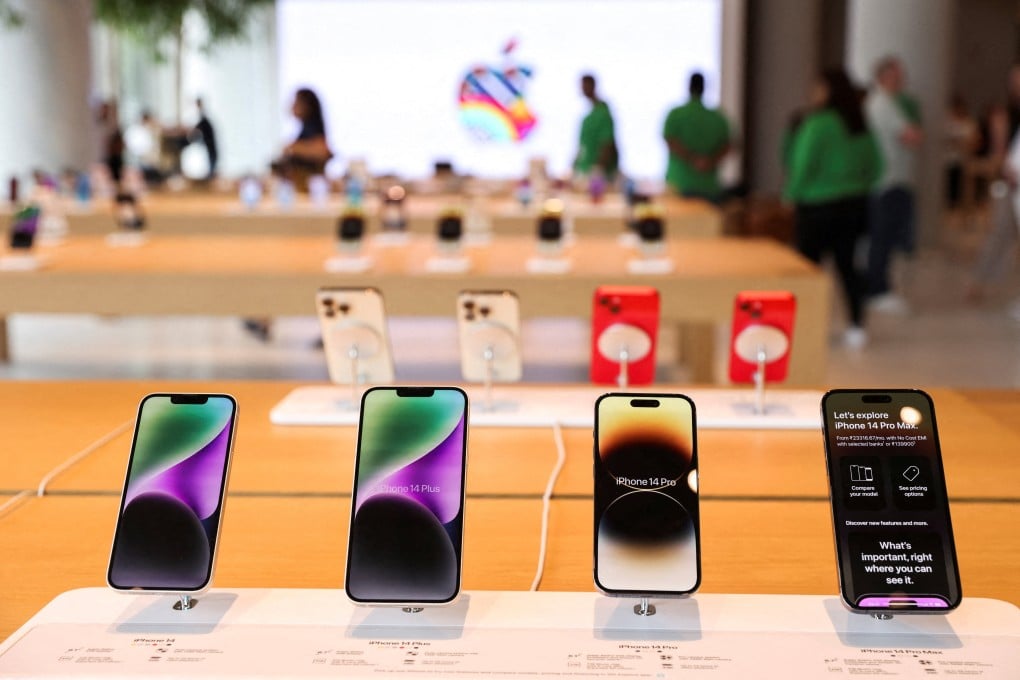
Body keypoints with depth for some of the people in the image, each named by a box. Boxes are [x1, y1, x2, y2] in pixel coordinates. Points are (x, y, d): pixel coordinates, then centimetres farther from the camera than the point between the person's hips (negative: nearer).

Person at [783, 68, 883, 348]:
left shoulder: (818, 123, -16)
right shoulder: (862, 125, 5)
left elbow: (804, 165, -15)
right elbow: (875, 165, 9)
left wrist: (792, 194, -2)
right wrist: (859, 187, 18)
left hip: (818, 206, -6)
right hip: (854, 205, 6)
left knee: (810, 264, 4)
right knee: (847, 264, 11)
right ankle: (857, 327, 10)